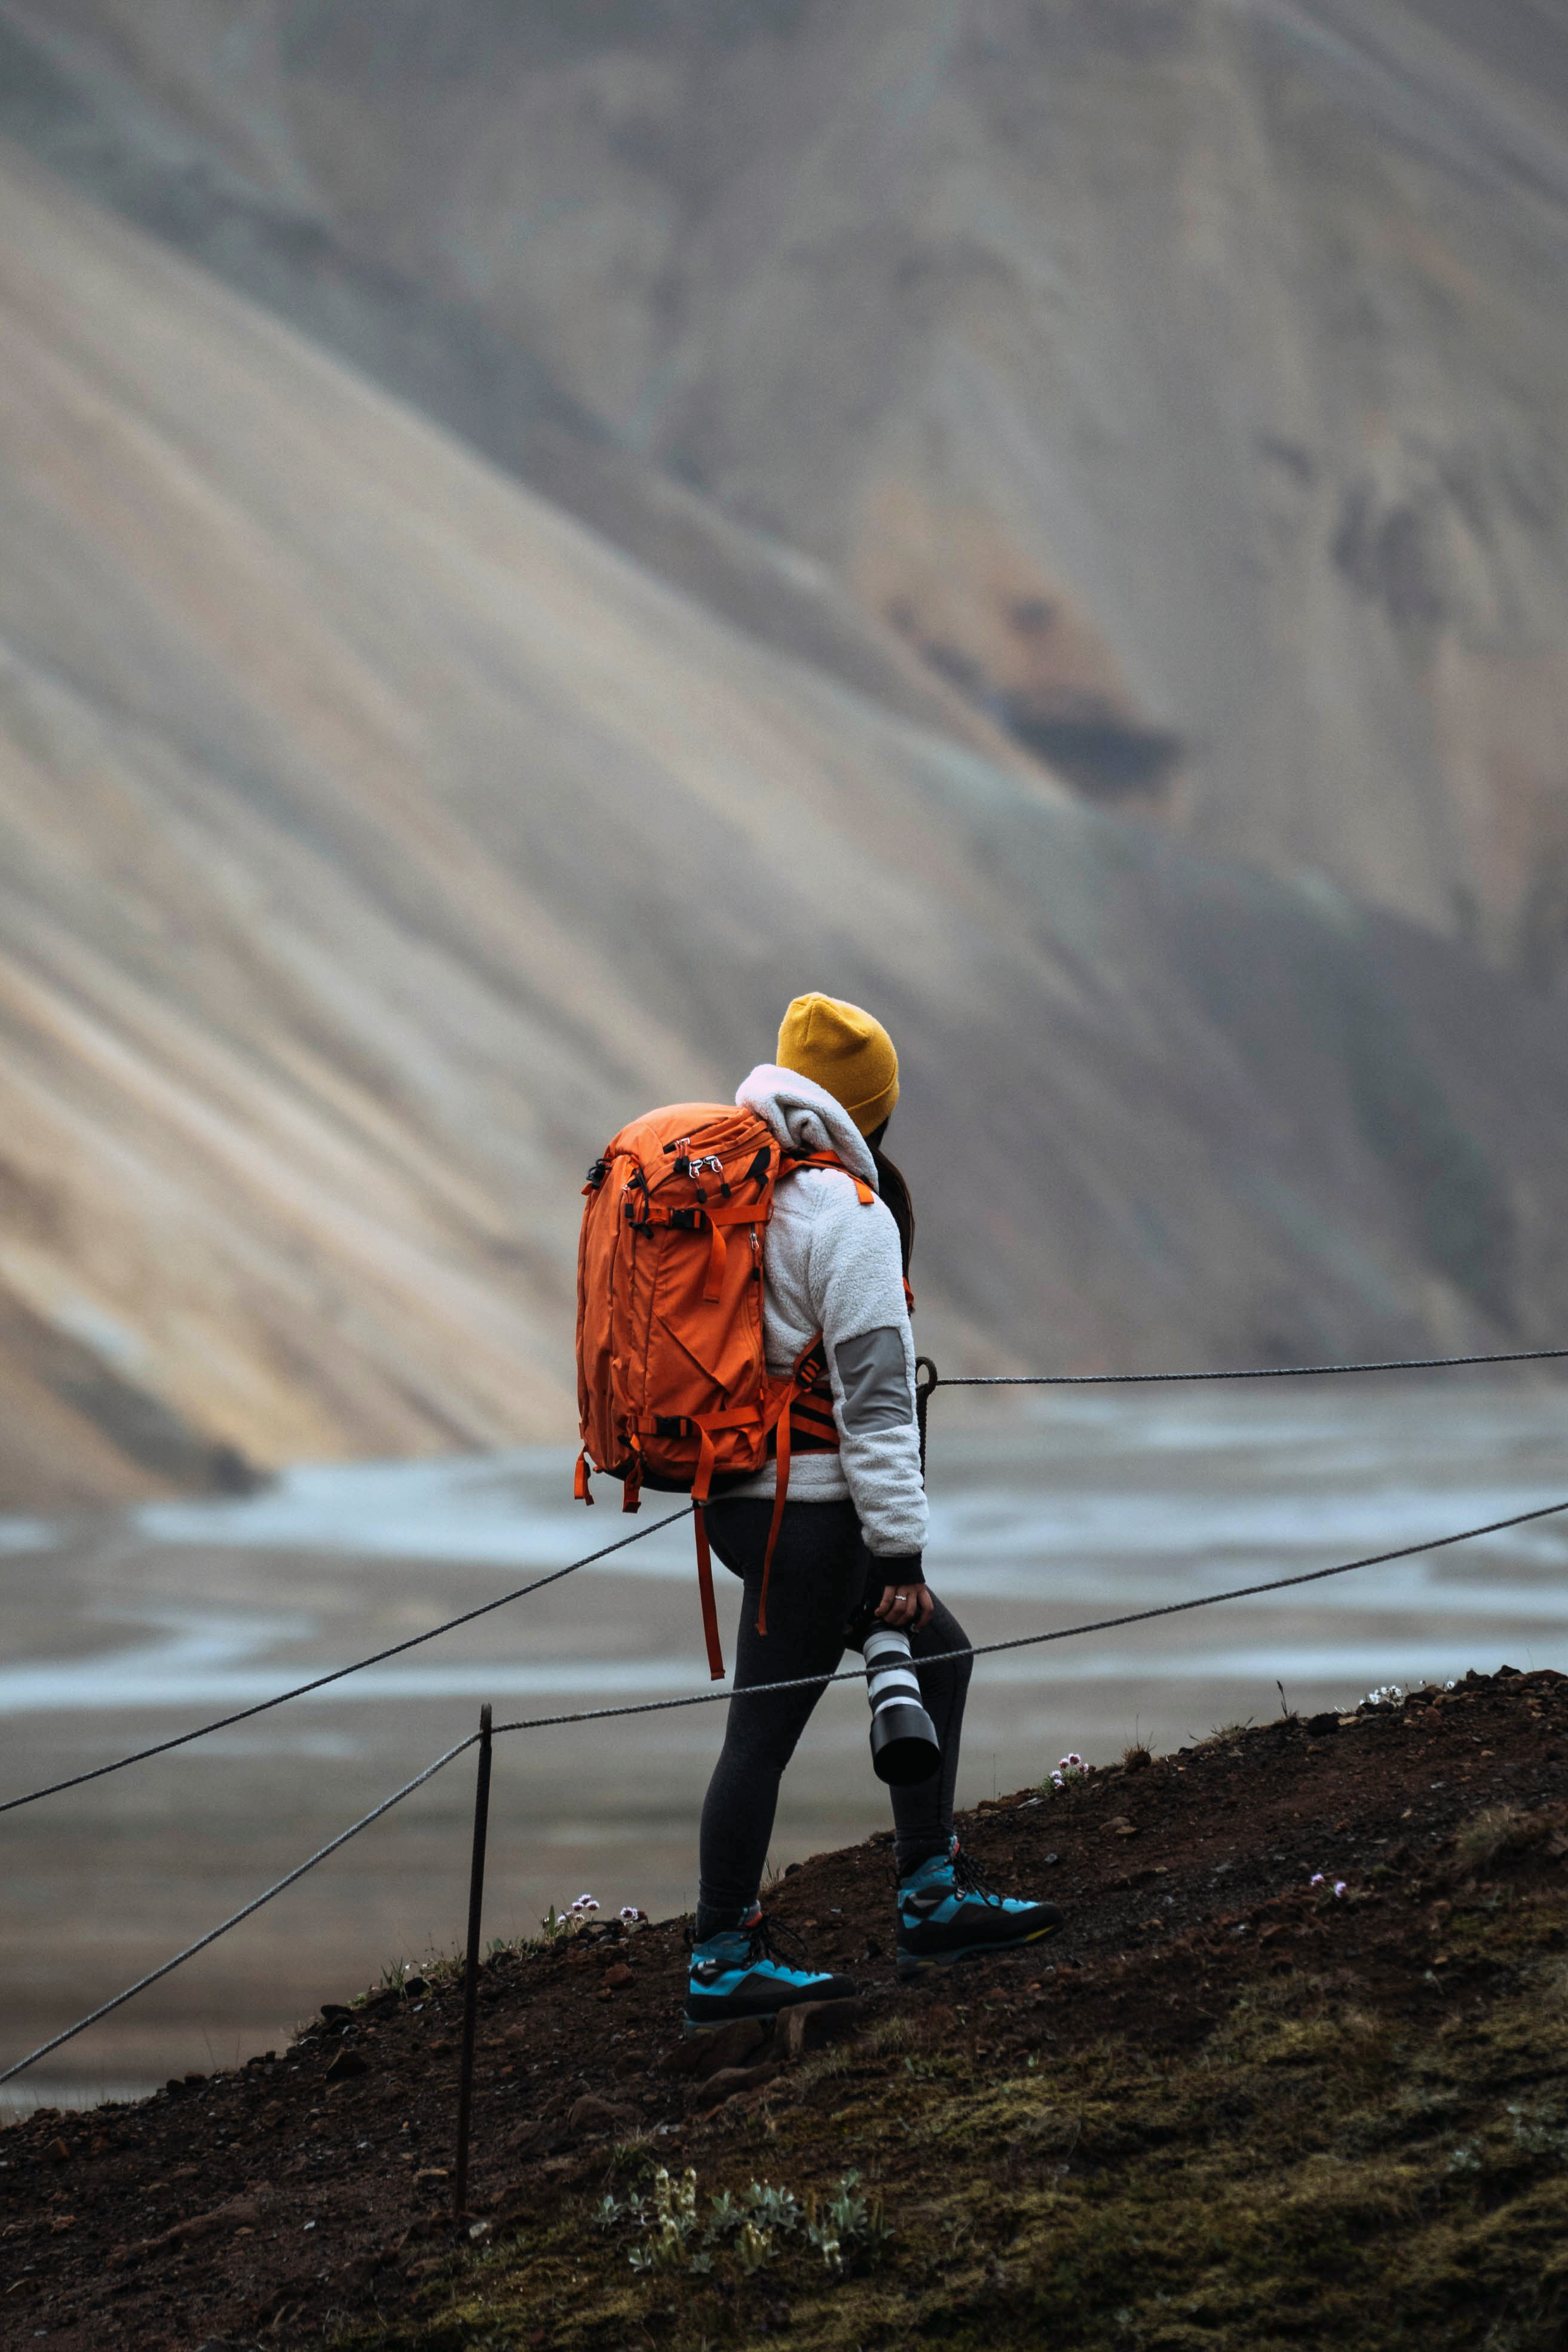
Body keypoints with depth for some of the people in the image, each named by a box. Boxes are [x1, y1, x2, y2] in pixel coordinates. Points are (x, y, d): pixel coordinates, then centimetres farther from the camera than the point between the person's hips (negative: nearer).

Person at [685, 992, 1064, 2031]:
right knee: (765, 1729, -2)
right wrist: (900, 1549, -14)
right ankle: (724, 1963, 4)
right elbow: (874, 1393, -17)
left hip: (738, 1496, 9)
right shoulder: (849, 1215, -15)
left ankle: (935, 1899, 18)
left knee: (938, 1652, 18)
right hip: (810, 1506, -9)